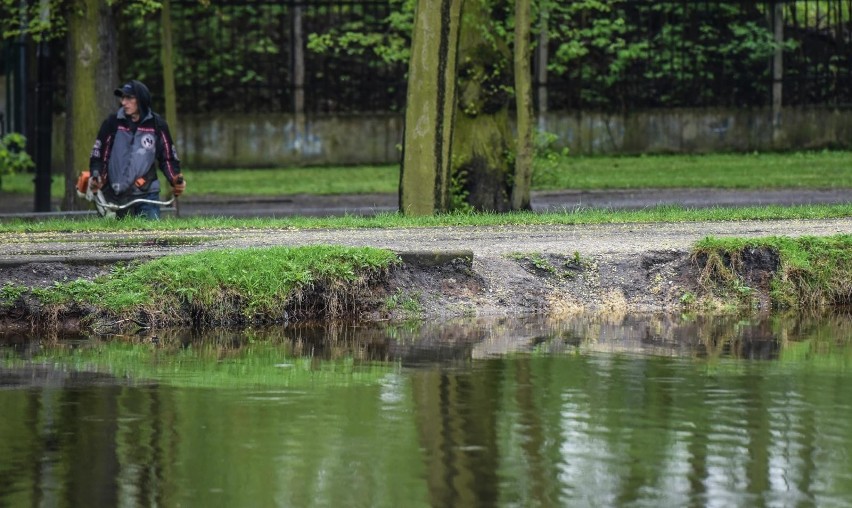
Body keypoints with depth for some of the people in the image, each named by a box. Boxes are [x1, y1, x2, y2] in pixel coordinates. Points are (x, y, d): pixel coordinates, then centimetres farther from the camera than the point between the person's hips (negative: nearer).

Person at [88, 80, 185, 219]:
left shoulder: (156, 124, 1)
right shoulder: (112, 123, 0)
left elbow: (167, 157, 7)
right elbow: (98, 155, 5)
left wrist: (176, 181, -9)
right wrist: (95, 177, -13)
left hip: (147, 194, 0)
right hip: (117, 197, 0)